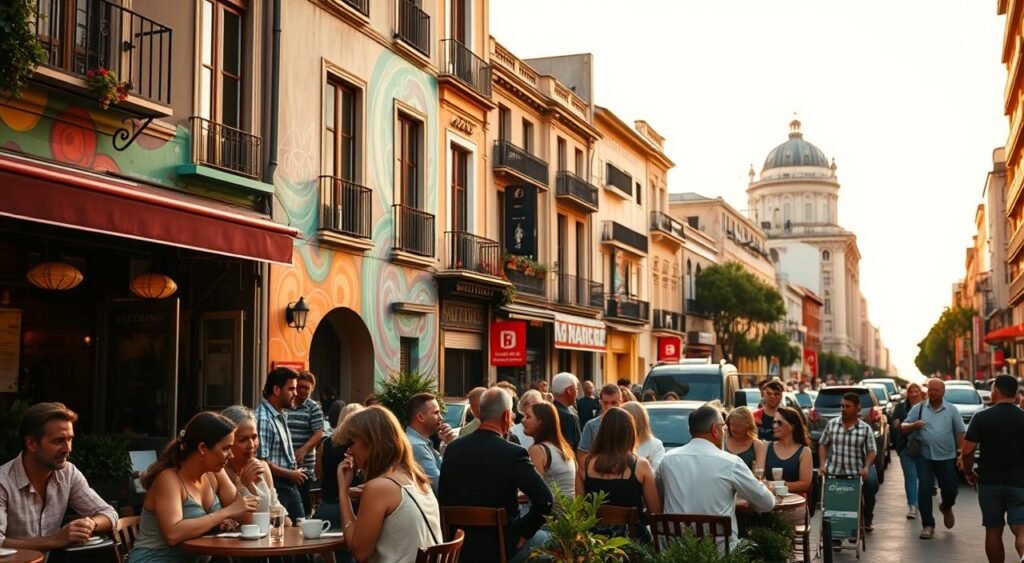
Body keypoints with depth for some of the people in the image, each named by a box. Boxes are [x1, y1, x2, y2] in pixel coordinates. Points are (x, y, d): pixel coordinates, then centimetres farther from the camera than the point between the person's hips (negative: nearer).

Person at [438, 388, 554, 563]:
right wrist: (523, 531, -9)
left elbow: (443, 500, 4)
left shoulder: (452, 448, -4)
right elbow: (545, 500, -24)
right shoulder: (513, 453, -19)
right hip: (500, 548, -5)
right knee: (544, 538, 25)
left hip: (458, 546, 5)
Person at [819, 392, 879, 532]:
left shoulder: (866, 428, 0)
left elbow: (871, 451, 2)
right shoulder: (831, 424, 4)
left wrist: (866, 467, -15)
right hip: (833, 472, 1)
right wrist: (822, 464, -1)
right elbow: (823, 445, 10)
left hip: (855, 473, -1)